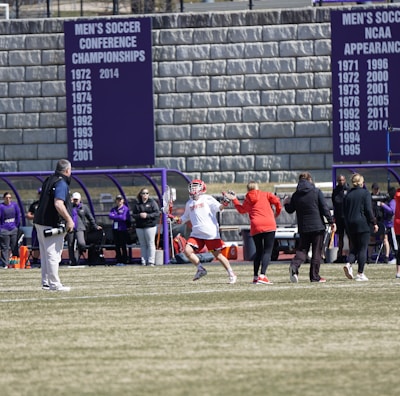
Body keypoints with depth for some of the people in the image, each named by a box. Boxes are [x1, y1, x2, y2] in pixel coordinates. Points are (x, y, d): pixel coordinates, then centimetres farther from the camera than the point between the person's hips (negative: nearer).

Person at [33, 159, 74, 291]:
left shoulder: (49, 180, 14)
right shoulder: (61, 183, -14)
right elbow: (58, 204, -26)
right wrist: (69, 220, -21)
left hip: (40, 222, 9)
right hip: (52, 224, -9)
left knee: (46, 254, 14)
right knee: (53, 254, -6)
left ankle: (46, 283, 18)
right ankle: (54, 284, -5)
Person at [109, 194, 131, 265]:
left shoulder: (125, 209, -3)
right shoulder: (114, 209, 14)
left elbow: (124, 217, -16)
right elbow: (110, 216, -3)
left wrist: (115, 217, -7)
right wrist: (119, 217, -13)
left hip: (123, 229, -5)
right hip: (115, 229, 5)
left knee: (123, 246, -3)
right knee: (117, 246, 7)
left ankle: (124, 261, 1)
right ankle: (118, 261, 12)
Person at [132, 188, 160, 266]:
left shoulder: (152, 202, 1)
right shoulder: (137, 203, 10)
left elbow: (157, 213, -5)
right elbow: (133, 214, 8)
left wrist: (147, 215, -16)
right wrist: (139, 215, -13)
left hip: (150, 225, -3)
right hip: (139, 227, 3)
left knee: (150, 244, -4)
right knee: (143, 245, 5)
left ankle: (151, 261, -2)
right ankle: (144, 262, 7)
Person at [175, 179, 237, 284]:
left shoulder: (207, 199, -1)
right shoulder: (189, 203, 15)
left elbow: (219, 208, -13)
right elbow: (185, 217, 26)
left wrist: (224, 204, -32)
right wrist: (177, 220, 9)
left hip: (211, 233, -5)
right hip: (196, 234, 5)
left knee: (218, 255, -1)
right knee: (187, 251, -11)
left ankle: (231, 274, 12)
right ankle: (201, 269, 4)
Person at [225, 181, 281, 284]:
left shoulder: (247, 199, 15)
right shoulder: (265, 195, 10)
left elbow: (242, 209, 31)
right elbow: (276, 201, -1)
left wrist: (234, 200, 40)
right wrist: (277, 212, 16)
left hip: (255, 228, 3)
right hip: (269, 225, -3)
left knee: (259, 251, 19)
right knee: (267, 251, -4)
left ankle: (255, 276, 18)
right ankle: (262, 275, -20)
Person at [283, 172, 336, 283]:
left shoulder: (296, 195, 4)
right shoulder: (316, 192, -4)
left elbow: (290, 210, 13)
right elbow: (325, 208, -8)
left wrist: (286, 203, 35)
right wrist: (331, 221, -4)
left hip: (303, 228, 3)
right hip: (318, 226, -3)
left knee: (302, 250, 9)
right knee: (317, 252, 4)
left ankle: (294, 266, -19)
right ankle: (315, 276, 3)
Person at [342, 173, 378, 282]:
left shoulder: (348, 195, 8)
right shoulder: (365, 193, -6)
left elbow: (344, 211, 11)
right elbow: (368, 210, -10)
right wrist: (374, 223, -3)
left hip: (350, 225, 5)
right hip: (363, 224, -5)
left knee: (354, 247, 14)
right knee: (363, 248, 1)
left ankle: (349, 264, -13)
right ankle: (360, 273, -2)